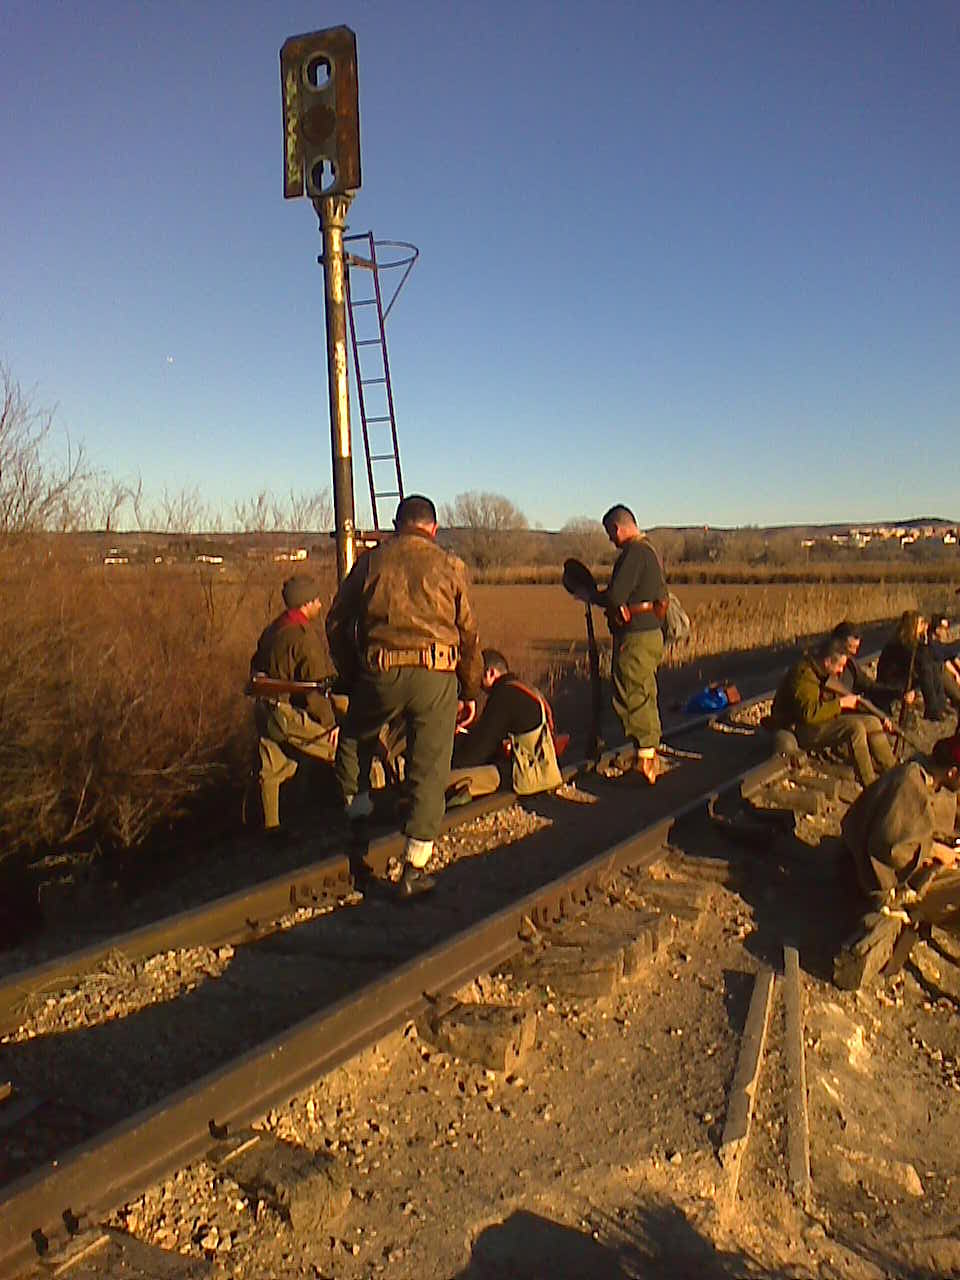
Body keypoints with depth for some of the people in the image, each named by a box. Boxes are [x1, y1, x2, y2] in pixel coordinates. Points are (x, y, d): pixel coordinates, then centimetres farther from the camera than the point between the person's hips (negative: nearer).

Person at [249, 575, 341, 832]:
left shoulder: (272, 630, 14)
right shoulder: (304, 636, -16)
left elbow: (256, 667, 22)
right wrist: (330, 721, -11)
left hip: (264, 711, 10)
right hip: (289, 715, -10)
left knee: (272, 770, 15)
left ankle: (270, 824, 22)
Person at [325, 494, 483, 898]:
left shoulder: (371, 561, 10)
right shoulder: (450, 566, 8)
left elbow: (337, 622, 13)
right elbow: (469, 634, 8)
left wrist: (351, 676, 23)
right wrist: (470, 692, 16)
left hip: (380, 673, 1)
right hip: (436, 676, 0)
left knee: (354, 740, 29)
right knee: (428, 773, 5)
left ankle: (356, 810, 41)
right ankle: (414, 868, 6)